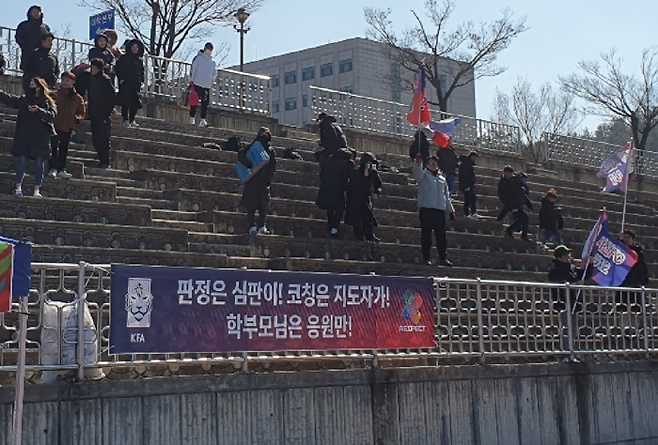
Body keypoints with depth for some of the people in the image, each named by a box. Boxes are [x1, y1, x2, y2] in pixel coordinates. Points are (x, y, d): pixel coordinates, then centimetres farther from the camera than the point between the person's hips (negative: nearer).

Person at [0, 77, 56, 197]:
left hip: (41, 139, -1)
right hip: (24, 137, 1)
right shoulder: (23, 100, 9)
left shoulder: (48, 102, 3)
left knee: (39, 163, 1)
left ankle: (37, 190, 4)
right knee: (22, 161, -2)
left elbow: (52, 115, -12)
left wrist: (38, 110, -26)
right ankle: (18, 188, -2)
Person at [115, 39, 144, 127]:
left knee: (135, 103, 1)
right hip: (125, 84, -4)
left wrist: (141, 81, 9)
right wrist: (121, 79, -12)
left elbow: (142, 72, 20)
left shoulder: (139, 60, 13)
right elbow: (118, 69, -4)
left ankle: (132, 120, 12)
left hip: (136, 84, 4)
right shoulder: (123, 58, 0)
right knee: (125, 103, -5)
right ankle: (126, 120, -1)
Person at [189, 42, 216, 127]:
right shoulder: (199, 58, 1)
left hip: (207, 85, 4)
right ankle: (192, 118, 6)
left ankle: (203, 120, -2)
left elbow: (214, 73, 24)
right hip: (197, 84, -4)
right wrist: (192, 80, -6)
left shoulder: (213, 62, 16)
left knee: (205, 103, -2)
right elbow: (193, 69, -1)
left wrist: (212, 80, 7)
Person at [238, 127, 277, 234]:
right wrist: (249, 165, -18)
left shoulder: (271, 151, 15)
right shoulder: (252, 147, 6)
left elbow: (273, 166, 11)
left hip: (264, 182, 3)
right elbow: (241, 154, -6)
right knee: (251, 205, -5)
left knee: (264, 205, 1)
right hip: (252, 181, -3)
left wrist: (269, 179, -2)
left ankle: (262, 226, 6)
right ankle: (252, 226, -4)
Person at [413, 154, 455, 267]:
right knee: (426, 234, -4)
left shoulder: (442, 178, 21)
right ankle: (426, 257, 1)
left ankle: (443, 258, 9)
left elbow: (447, 196, 24)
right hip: (426, 210, -4)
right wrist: (418, 163, -40)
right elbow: (417, 172, -19)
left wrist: (451, 210, 18)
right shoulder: (423, 175, 6)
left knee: (441, 236, 4)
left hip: (440, 211, 5)